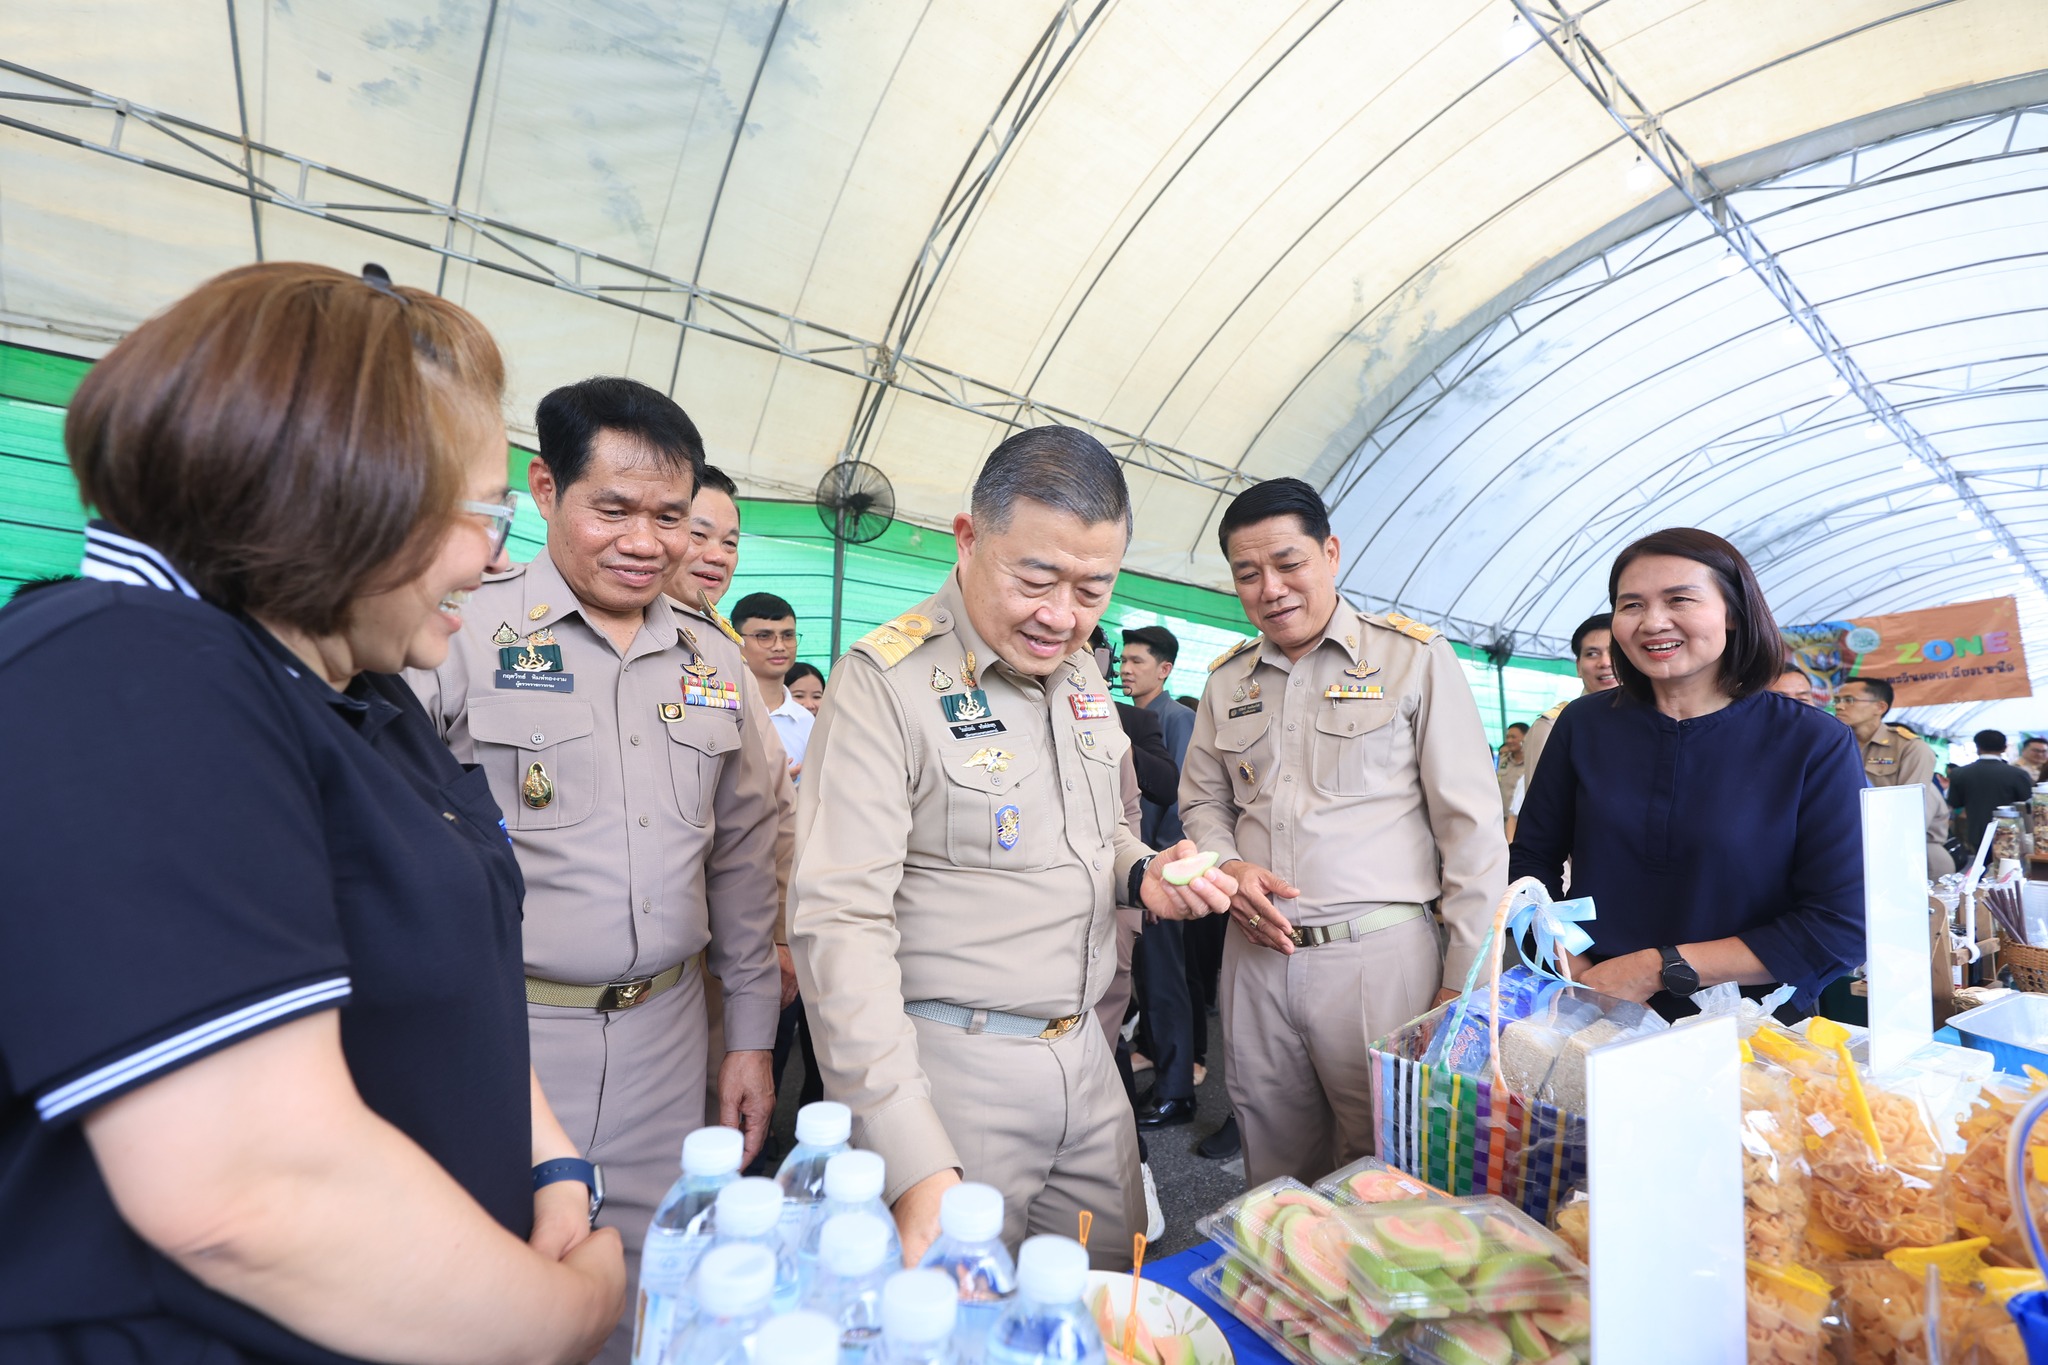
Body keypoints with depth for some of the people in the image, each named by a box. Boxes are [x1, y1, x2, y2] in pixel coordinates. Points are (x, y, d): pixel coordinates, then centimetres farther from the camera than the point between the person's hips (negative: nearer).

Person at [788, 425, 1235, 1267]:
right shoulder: (888, 678, -18)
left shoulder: (1081, 673, 5)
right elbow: (840, 922, -23)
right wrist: (913, 1162, -28)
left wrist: (1141, 873, -3)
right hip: (950, 1064, -6)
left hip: (1084, 1051, 7)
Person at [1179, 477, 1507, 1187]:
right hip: (1255, 955, 4)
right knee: (1274, 1179, 18)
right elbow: (1202, 802, 17)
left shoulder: (1414, 658, -4)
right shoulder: (1226, 680, 9)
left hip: (1379, 956, -3)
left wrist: (1463, 982, -6)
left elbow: (1473, 828, -5)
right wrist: (1226, 866, -4)